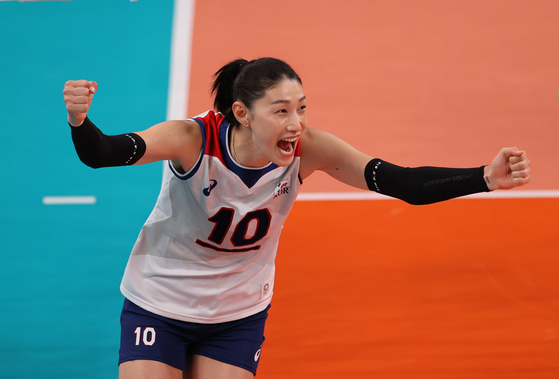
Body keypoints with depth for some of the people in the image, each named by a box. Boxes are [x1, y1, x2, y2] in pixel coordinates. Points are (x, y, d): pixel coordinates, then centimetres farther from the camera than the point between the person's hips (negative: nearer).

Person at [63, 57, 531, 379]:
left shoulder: (307, 150, -21)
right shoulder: (193, 140, -28)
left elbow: (401, 182, -25)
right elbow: (103, 154, -39)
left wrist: (485, 177, -39)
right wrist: (80, 121, -62)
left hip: (238, 316, 3)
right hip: (159, 304, -2)